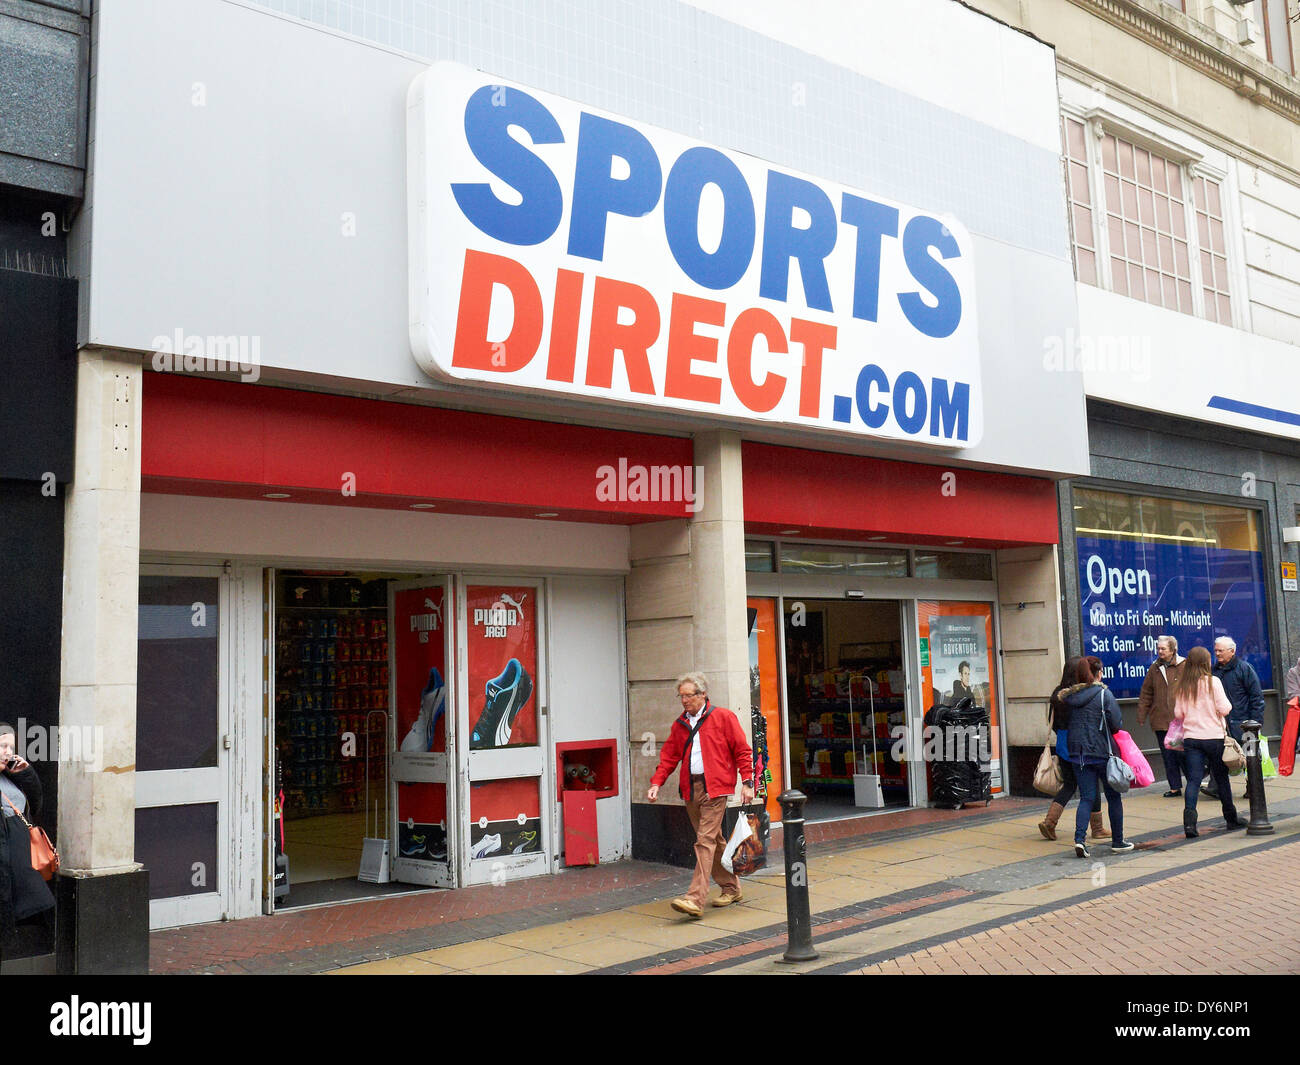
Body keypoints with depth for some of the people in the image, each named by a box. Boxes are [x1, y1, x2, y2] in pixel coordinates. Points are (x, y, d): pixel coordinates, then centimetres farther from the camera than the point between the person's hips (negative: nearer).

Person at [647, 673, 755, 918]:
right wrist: (656, 783, 3)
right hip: (691, 788, 6)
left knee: (705, 841, -13)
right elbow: (669, 756, 16)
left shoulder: (723, 717, 0)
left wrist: (747, 782, -5)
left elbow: (742, 751, 1)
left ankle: (695, 900, -18)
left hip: (714, 788, -6)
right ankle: (731, 888, 28)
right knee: (713, 840, 13)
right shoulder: (680, 724, 15)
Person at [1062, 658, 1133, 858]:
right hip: (1101, 751, -4)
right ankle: (1118, 841, 22)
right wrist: (1111, 729, 9)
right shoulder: (1104, 693, -11)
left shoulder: (1070, 695, 3)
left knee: (1086, 798, 7)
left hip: (1077, 752, 4)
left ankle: (1079, 839, -10)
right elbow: (1117, 724, -12)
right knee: (1114, 796, 13)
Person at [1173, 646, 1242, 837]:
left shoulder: (1182, 686, 3)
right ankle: (1231, 819, 25)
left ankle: (1189, 820, -18)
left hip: (1191, 737, 2)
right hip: (1214, 737, -2)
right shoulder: (1212, 681, -7)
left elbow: (1178, 714, 4)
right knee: (1222, 778, 12)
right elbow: (1225, 709, -10)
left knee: (1193, 780, -2)